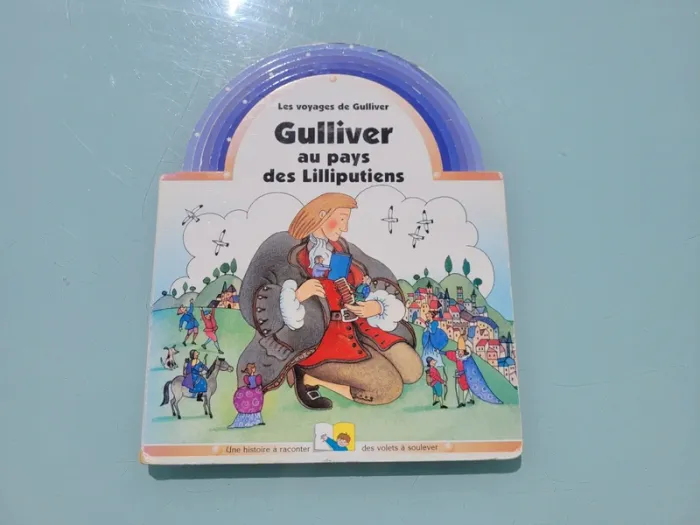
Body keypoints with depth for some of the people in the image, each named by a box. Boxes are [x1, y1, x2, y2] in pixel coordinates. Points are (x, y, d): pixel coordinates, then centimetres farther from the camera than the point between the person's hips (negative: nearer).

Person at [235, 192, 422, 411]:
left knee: (412, 371, -1)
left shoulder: (342, 249, 6)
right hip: (319, 334, -7)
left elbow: (376, 284, 8)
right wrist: (297, 295, -31)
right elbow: (266, 305, -16)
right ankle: (310, 376, -2)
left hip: (358, 324, 7)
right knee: (389, 387, -15)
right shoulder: (291, 254, -12)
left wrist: (377, 306, -13)